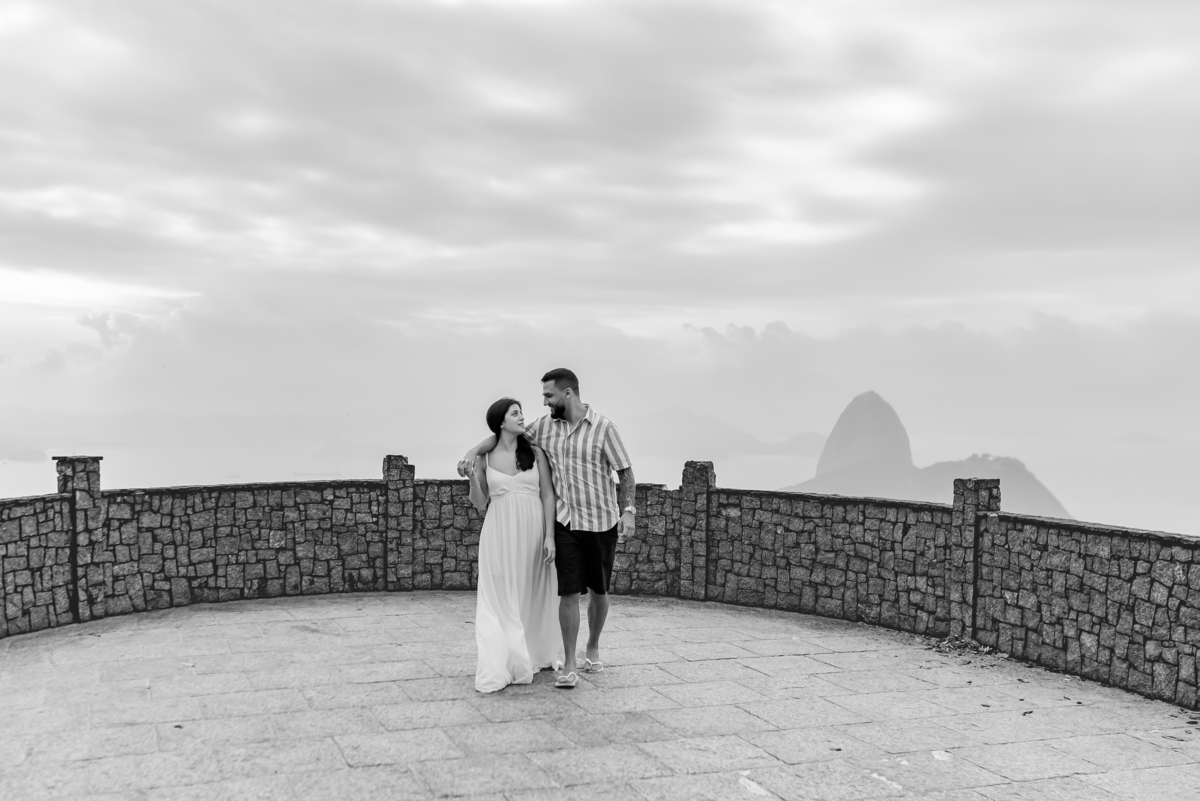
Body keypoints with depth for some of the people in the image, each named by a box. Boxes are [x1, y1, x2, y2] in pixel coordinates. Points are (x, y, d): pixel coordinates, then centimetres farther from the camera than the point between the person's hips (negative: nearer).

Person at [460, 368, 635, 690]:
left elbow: (625, 470, -7)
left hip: (602, 523, -2)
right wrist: (475, 450, -8)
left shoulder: (603, 427, -10)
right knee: (569, 592, -6)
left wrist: (628, 510, -16)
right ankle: (569, 664, 3)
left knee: (598, 591, 12)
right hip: (566, 522, 2)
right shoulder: (545, 426, 1)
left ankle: (593, 649, 34)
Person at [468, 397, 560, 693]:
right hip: (500, 534, -1)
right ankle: (499, 667, -1)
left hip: (532, 532, 1)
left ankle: (534, 656, 25)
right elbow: (480, 504, 8)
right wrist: (473, 479, -10)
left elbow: (548, 495, 2)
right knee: (500, 600, -2)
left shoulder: (535, 453, 2)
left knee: (532, 597, 9)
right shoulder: (485, 458, 2)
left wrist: (550, 536, -5)